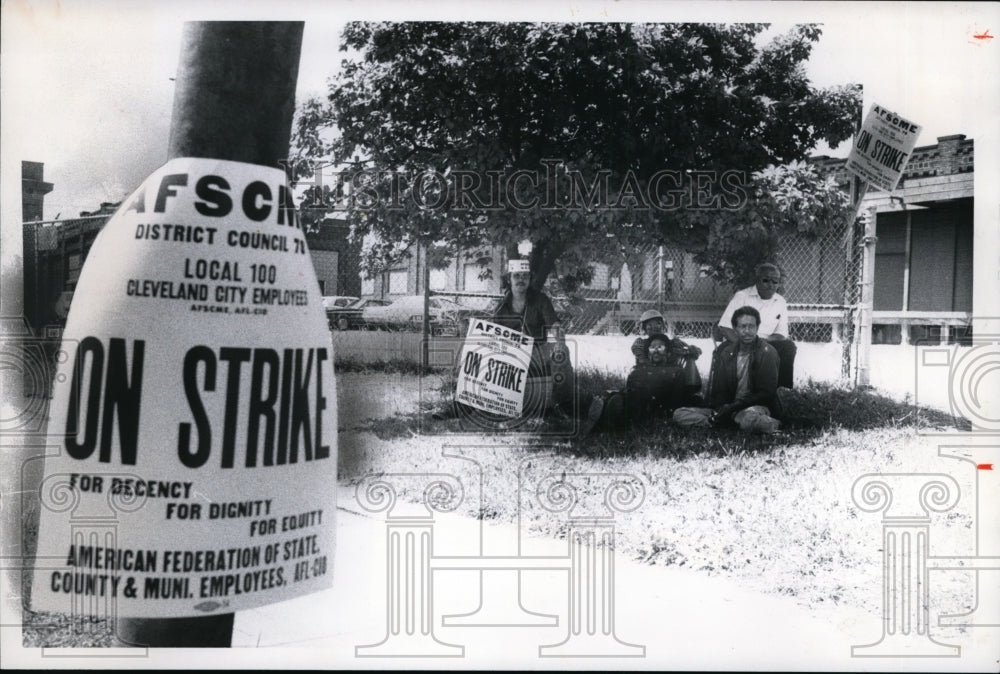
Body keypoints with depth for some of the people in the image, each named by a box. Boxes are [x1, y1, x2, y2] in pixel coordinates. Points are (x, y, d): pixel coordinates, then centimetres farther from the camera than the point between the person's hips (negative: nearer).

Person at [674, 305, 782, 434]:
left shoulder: (767, 352, -5)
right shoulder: (724, 351, 7)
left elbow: (767, 393, -8)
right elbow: (717, 390, 7)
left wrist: (734, 407, -17)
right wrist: (720, 410, -16)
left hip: (756, 406, -6)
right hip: (729, 407, 6)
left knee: (750, 419, -45)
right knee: (679, 414, -14)